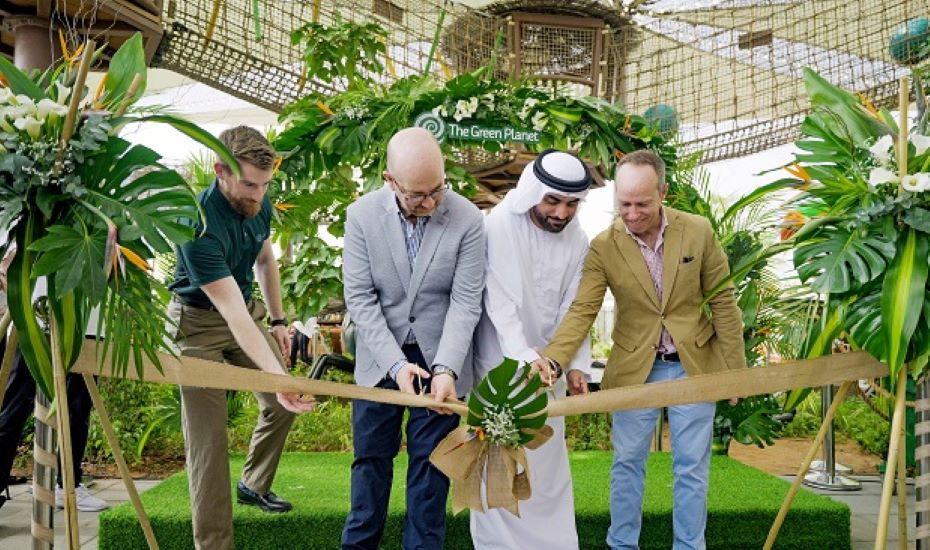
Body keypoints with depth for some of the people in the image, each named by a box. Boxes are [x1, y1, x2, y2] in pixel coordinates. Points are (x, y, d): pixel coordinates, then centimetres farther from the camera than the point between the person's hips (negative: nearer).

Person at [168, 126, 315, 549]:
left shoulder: (259, 205, -9)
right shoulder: (199, 224, -33)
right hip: (201, 322, -7)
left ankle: (254, 484, 31)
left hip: (248, 310, 7)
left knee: (282, 404, 8)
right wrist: (277, 375, -48)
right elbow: (233, 315, -39)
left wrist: (278, 320, 10)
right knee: (207, 434, -8)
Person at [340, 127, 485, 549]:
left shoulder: (467, 219, -14)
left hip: (440, 358, -1)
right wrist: (396, 363, -20)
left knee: (430, 460, 9)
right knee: (371, 455, 14)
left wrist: (446, 369, -25)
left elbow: (465, 301, -13)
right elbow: (359, 297, -11)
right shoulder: (362, 215, -11)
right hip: (380, 357, 1)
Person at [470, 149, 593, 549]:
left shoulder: (578, 241, -2)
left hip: (548, 363, 5)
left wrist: (577, 364, -14)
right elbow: (500, 302, -23)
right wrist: (524, 356, -32)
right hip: (501, 361, -5)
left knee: (548, 455, 13)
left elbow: (572, 309, -3)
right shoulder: (500, 225, -18)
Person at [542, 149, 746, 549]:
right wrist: (551, 361, -30)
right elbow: (582, 312, -15)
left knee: (691, 468, 9)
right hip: (635, 370, 0)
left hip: (693, 366, 0)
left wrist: (735, 369, -1)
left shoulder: (699, 232, -8)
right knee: (627, 464, 10)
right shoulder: (603, 247, -10)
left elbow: (723, 303, -2)